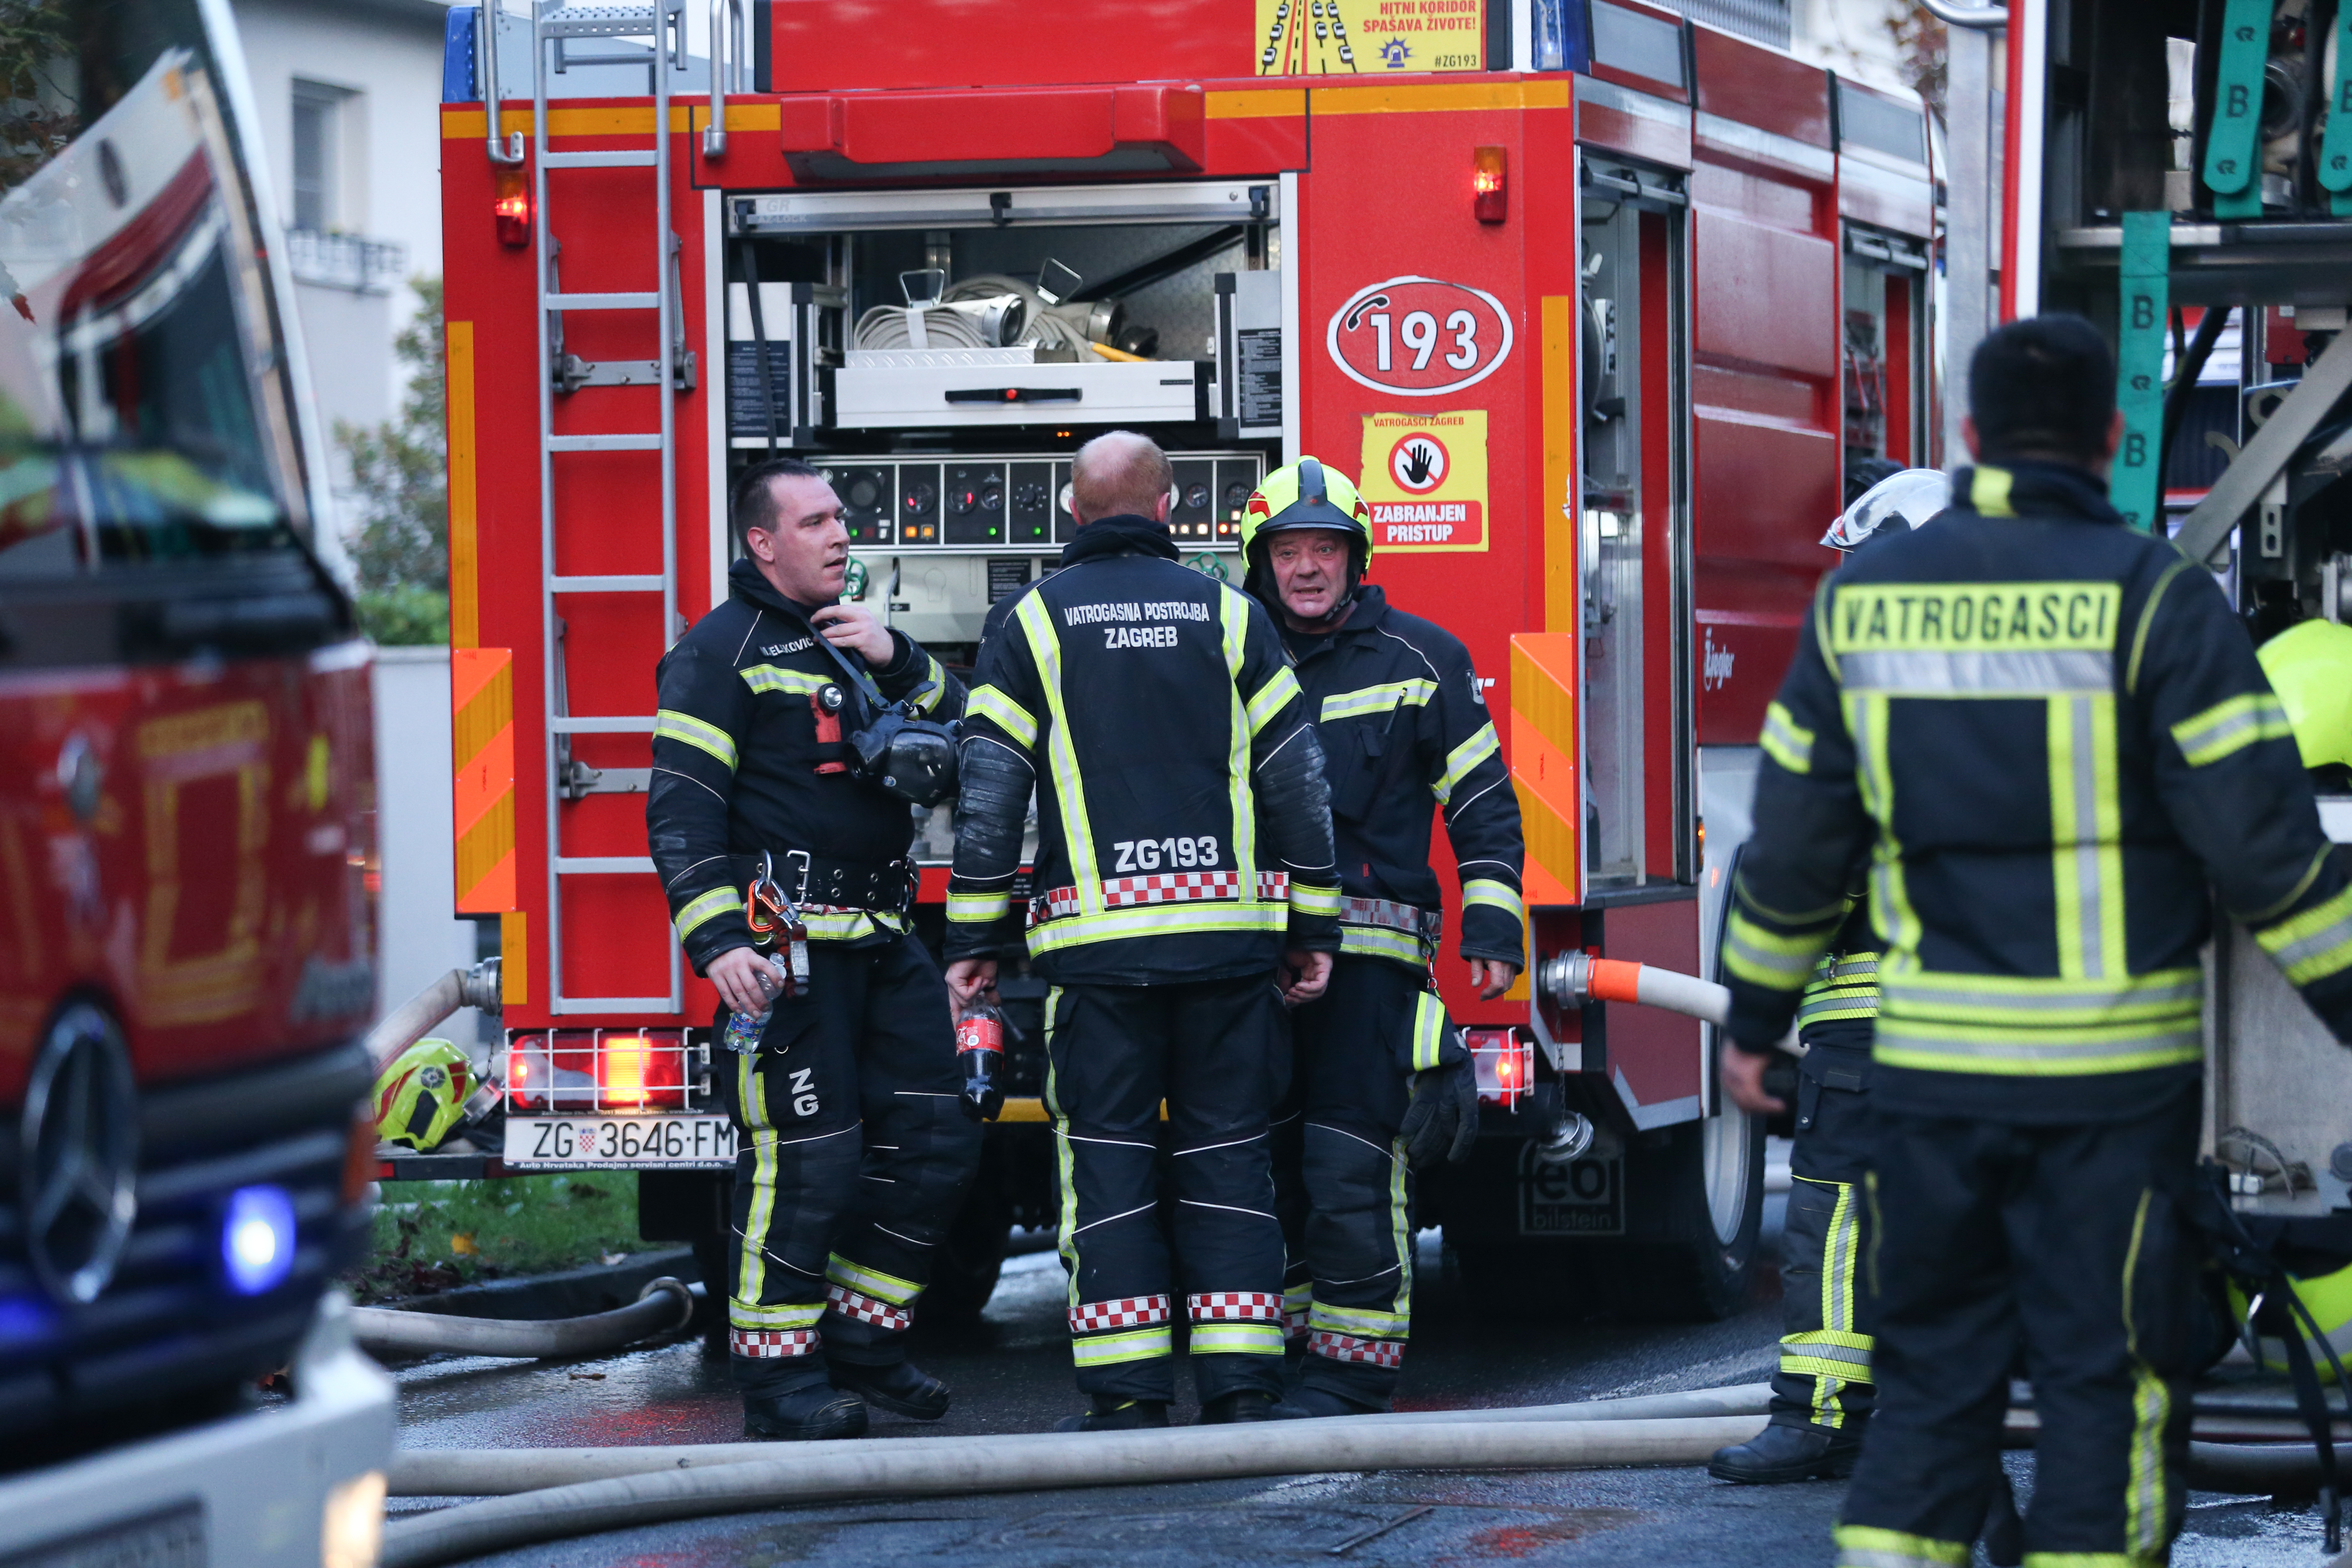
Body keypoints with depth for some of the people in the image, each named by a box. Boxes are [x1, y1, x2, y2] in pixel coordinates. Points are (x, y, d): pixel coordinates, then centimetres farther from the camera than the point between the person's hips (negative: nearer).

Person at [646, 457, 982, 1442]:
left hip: (883, 943, 8)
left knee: (937, 1142, 8)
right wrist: (715, 941, -21)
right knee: (806, 1162, -9)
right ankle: (779, 1380, -1)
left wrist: (896, 660, -4)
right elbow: (681, 810, -10)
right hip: (788, 950, -8)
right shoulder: (723, 651, -3)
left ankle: (863, 1337, 20)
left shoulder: (855, 640, 21)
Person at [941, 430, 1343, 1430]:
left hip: (1097, 935, -1)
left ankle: (1128, 1396, -1)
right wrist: (1313, 929, 10)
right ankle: (1241, 1386, 2)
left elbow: (988, 794, 0)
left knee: (1109, 1159, 2)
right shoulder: (1230, 615, 8)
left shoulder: (1034, 622, 3)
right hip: (1228, 931, 1)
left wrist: (971, 942, 4)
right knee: (1228, 1154, 6)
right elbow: (1297, 783, 5)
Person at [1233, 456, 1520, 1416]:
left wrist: (1493, 926, -1)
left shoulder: (1419, 660, 5)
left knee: (1351, 1166, -10)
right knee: (1261, 1164, 5)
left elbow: (1482, 800, 7)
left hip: (1368, 949, -4)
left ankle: (1352, 1366, -6)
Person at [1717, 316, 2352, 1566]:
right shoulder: (2153, 598, -8)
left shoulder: (1862, 597, 5)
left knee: (1932, 1369, 13)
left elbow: (1793, 838, 10)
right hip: (2112, 1073, -3)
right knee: (2105, 1377, 4)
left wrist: (1755, 1017, 21)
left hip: (1930, 1066, 3)